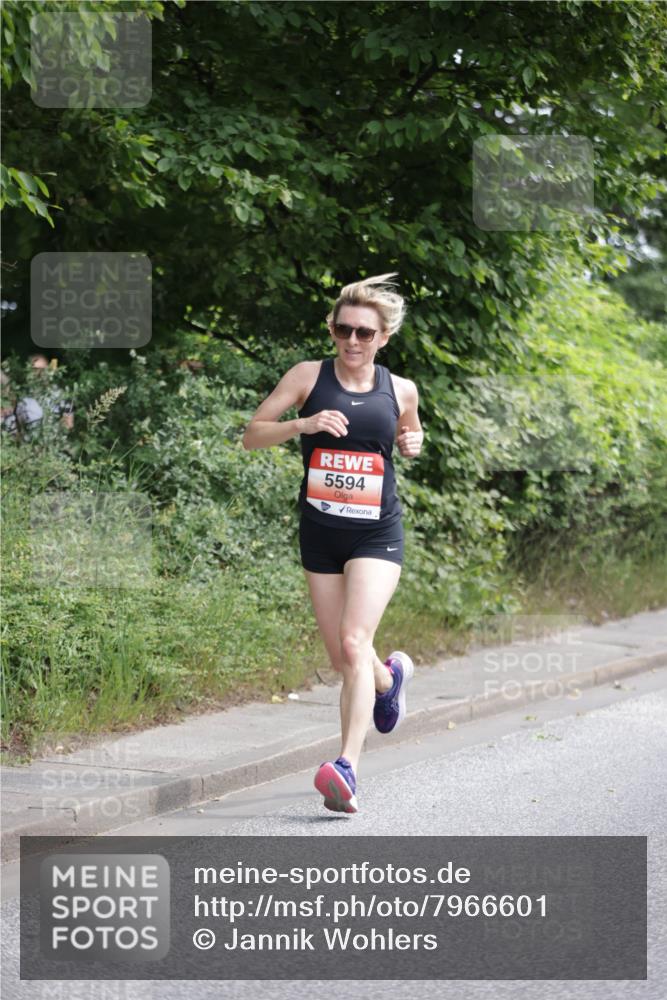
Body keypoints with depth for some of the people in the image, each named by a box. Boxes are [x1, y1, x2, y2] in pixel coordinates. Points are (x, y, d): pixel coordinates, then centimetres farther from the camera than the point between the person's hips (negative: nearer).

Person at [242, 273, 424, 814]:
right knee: (342, 659, 10)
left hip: (377, 532, -2)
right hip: (320, 532, 2)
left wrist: (413, 442, -1)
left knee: (354, 643, -20)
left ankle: (347, 768, -27)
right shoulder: (309, 377, -3)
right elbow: (252, 435, -3)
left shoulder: (400, 390, 1)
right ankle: (390, 677, 47)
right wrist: (303, 424, -20)